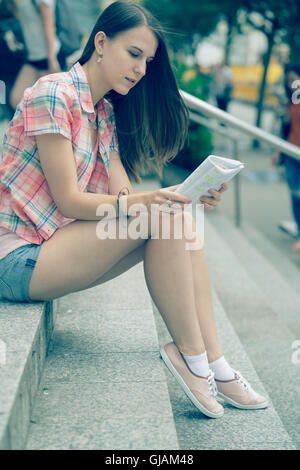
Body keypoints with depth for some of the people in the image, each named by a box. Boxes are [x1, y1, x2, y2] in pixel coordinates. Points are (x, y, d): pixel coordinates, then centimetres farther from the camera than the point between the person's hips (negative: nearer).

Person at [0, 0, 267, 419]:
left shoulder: (105, 113, 13)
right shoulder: (53, 94, -13)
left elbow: (124, 193, 2)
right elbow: (68, 200, -19)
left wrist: (189, 196, -14)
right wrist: (142, 203, -32)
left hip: (58, 243, 8)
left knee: (182, 219, -9)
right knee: (162, 218, -24)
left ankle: (213, 360, -10)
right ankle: (191, 353, -14)